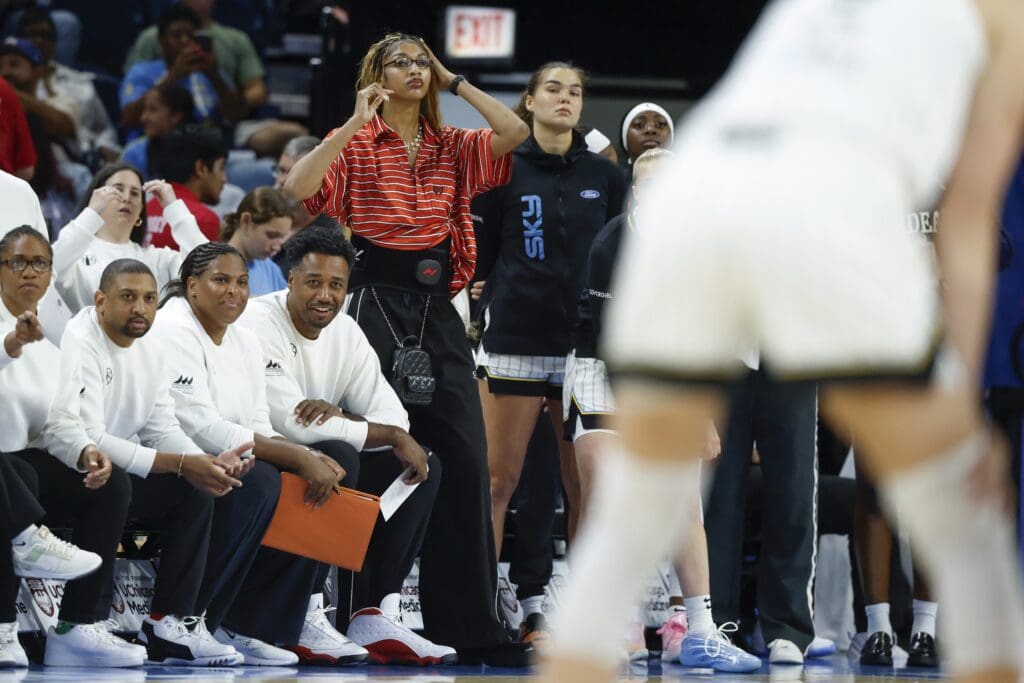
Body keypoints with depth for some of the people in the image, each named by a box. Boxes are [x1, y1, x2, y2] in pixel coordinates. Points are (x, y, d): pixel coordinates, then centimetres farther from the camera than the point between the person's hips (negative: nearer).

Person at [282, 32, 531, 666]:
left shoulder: (452, 148, 15)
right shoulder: (357, 143, 4)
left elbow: (516, 132, -1)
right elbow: (299, 187, -13)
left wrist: (456, 83, 6)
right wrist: (356, 122, -12)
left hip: (437, 306, 4)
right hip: (378, 299, -4)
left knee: (464, 458, -2)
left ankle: (469, 624, 0)